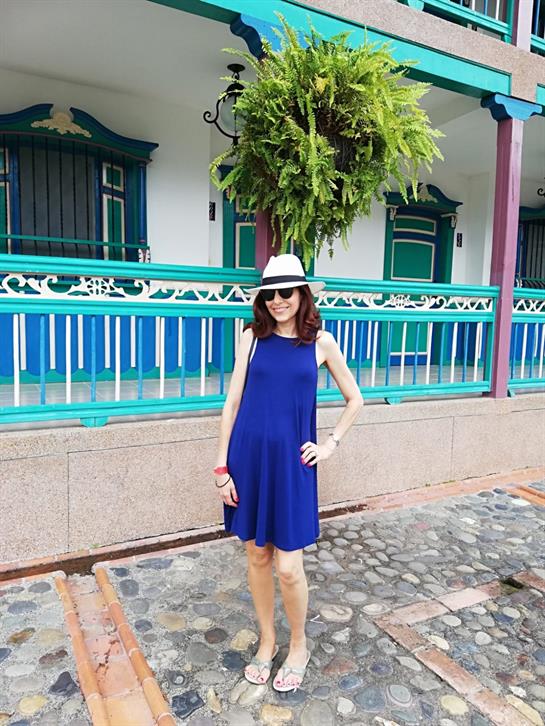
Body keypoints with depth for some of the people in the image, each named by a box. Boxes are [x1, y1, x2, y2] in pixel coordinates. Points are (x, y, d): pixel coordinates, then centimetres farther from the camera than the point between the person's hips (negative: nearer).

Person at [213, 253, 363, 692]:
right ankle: (267, 642, 37)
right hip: (248, 456, 2)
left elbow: (354, 400, 12)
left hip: (291, 461, -1)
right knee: (257, 557, 14)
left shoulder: (321, 342, 1)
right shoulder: (252, 337, 2)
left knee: (288, 567, 2)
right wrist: (222, 467, -1)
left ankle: (298, 646, 31)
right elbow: (232, 402, 2)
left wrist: (331, 444, 4)